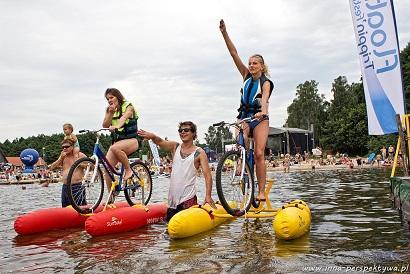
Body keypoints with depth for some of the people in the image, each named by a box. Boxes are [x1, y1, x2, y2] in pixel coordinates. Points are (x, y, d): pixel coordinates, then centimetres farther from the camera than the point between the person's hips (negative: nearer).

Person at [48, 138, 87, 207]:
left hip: (77, 187, -6)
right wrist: (60, 158, -3)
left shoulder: (80, 155, -2)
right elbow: (51, 168, 8)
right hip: (65, 187, 6)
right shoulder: (63, 156, 15)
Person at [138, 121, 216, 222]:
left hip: (188, 198, -4)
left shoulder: (199, 152, -4)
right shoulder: (175, 147, 8)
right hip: (172, 199, 4)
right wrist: (152, 136, -32)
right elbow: (160, 142, -9)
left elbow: (207, 175, -10)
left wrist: (208, 196, -22)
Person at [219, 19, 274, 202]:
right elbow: (234, 54, 1)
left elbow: (265, 98, -26)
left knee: (259, 153, -14)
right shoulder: (246, 76, 7)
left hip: (260, 118, -4)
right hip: (244, 116, 4)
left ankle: (261, 191, -12)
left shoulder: (265, 83, -4)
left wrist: (262, 111, -48)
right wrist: (224, 33, -6)